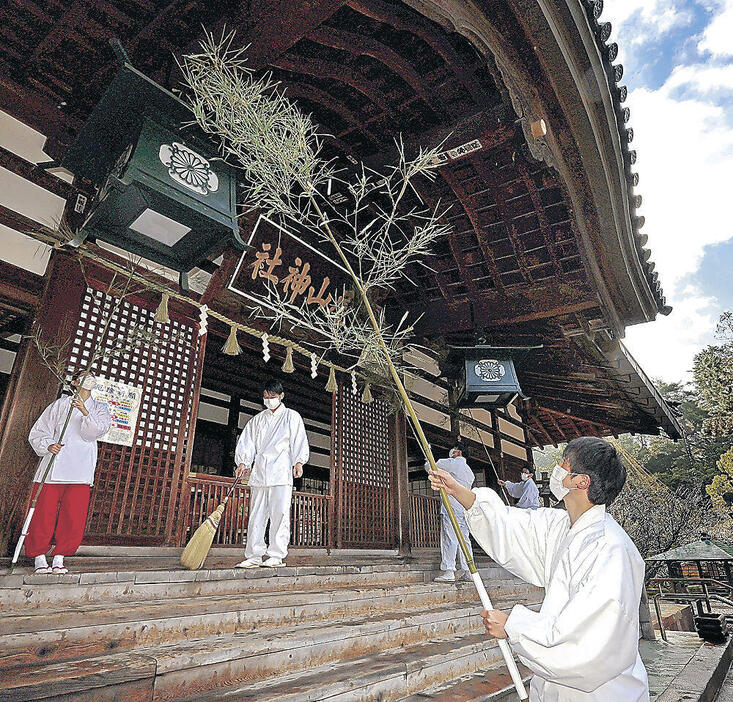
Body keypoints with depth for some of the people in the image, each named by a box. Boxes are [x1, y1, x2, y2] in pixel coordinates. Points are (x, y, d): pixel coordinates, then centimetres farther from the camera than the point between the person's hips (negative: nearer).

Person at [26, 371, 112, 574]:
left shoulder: (99, 408, 14)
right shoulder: (60, 404, 12)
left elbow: (97, 431, -5)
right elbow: (38, 433, 12)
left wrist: (85, 412, -21)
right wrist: (48, 445, -8)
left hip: (81, 472, 1)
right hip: (53, 468, 0)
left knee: (73, 518, -3)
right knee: (44, 515, -1)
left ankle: (59, 558, 10)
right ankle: (39, 557, 15)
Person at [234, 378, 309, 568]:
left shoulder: (291, 416, 9)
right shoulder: (257, 419, 20)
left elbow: (299, 440, 1)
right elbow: (247, 441, 14)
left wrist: (298, 462, -12)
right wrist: (242, 462, 0)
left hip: (281, 473, -4)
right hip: (259, 473, 4)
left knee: (279, 514, -7)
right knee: (256, 515, 4)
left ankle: (277, 555, -2)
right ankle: (254, 556, 9)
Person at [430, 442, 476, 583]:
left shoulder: (452, 463, -3)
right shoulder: (470, 471, 21)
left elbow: (430, 466, 0)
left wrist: (428, 462, 25)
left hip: (452, 506, -8)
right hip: (465, 507, 8)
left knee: (449, 538, -10)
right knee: (464, 539, 9)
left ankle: (448, 571, -13)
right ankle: (467, 570, 9)